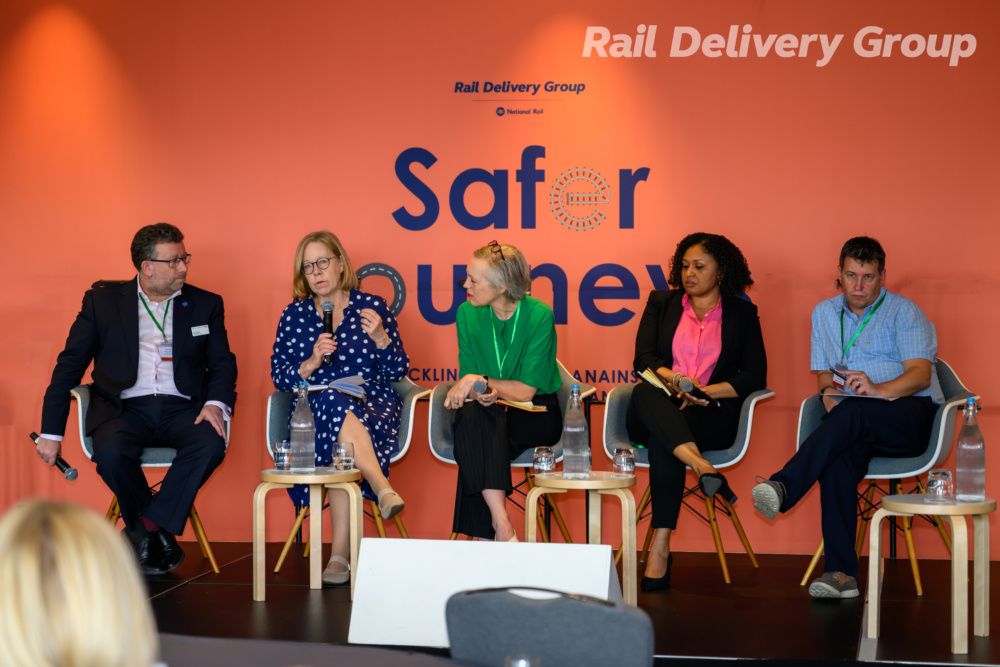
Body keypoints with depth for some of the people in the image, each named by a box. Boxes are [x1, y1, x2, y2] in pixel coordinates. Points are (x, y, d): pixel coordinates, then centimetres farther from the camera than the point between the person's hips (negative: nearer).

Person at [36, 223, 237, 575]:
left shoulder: (206, 304, 11)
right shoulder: (102, 300, 7)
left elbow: (222, 364, 11)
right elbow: (69, 365, 8)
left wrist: (216, 403, -12)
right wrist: (51, 433, 2)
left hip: (182, 409, 1)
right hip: (124, 408, -1)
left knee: (211, 443, -32)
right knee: (111, 452, -34)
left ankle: (143, 531, -19)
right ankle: (158, 535, -10)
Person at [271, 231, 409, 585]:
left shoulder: (372, 306, 8)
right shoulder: (294, 315, 12)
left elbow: (398, 371, 4)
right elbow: (279, 377, 4)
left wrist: (381, 337, -14)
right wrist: (312, 363, -15)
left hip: (374, 404, 0)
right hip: (315, 407, 1)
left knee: (342, 446, -36)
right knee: (334, 403, -38)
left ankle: (341, 552, -38)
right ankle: (383, 489, -46)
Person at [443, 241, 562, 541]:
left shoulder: (539, 316, -14)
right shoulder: (467, 314, -1)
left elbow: (526, 391, -14)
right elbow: (468, 379, -1)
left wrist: (481, 381, -23)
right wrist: (483, 392, -23)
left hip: (536, 415, -3)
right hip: (490, 416, 3)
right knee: (474, 411, -33)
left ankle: (488, 532, -28)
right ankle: (501, 526, -40)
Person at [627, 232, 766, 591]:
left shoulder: (742, 313, 13)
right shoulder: (661, 303, 17)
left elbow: (755, 376, 3)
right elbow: (642, 359, 4)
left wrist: (706, 391, -11)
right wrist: (673, 378, -17)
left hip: (710, 414, -2)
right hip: (657, 410, 2)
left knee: (662, 439, -36)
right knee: (645, 392, -35)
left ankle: (660, 549, -42)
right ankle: (702, 467, -56)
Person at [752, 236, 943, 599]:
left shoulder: (904, 312, 5)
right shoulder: (824, 313, 21)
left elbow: (921, 375, -8)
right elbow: (824, 374, 20)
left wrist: (878, 390, -27)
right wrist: (830, 393, -5)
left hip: (911, 415, -3)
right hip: (855, 426, 3)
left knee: (851, 412, -37)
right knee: (839, 456, -33)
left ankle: (783, 488, -50)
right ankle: (841, 572, -37)